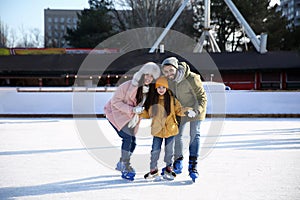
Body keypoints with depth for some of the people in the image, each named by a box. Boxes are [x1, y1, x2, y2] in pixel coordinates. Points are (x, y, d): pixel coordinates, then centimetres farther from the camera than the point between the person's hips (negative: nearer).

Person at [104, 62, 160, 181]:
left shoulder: (150, 90, -7)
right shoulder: (129, 85, -25)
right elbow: (115, 101, -21)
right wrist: (132, 109, -28)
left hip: (131, 117, 6)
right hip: (116, 113, -6)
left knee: (132, 141, 3)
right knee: (128, 137, -19)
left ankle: (121, 164, 25)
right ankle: (125, 168, -10)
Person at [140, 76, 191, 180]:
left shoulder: (172, 99, -5)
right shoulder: (153, 100, 0)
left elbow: (179, 110, -2)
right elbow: (148, 113, 9)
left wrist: (187, 111, -20)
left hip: (170, 129, -1)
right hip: (157, 129, 1)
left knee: (169, 150, 9)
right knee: (155, 150, 3)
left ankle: (168, 168, 28)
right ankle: (153, 169, 19)